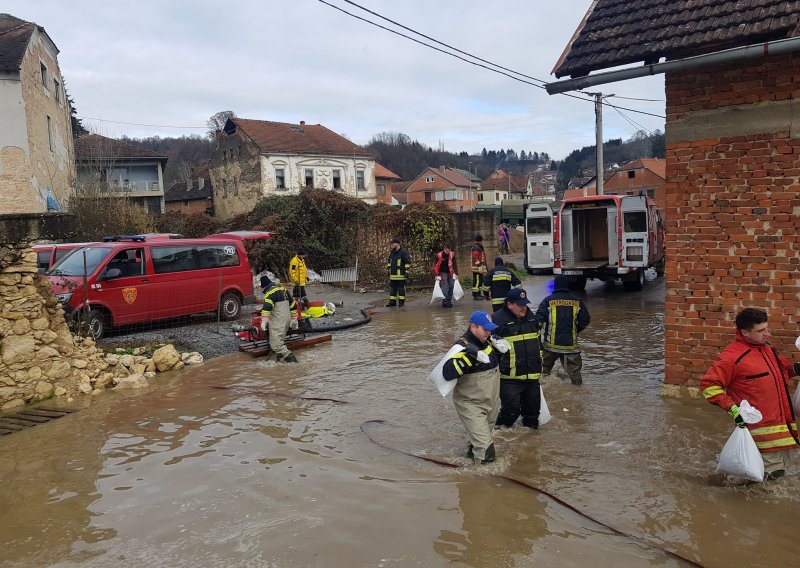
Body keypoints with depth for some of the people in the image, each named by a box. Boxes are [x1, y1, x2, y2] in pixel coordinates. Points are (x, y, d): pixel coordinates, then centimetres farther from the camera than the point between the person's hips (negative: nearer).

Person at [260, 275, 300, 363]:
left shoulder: (270, 291, -10)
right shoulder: (282, 289, 18)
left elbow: (267, 306, -26)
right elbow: (293, 304, 23)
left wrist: (264, 321, -30)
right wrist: (294, 319, 30)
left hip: (278, 322, -9)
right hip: (287, 319, 9)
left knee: (276, 343, -8)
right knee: (280, 339, 18)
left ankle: (288, 356, -14)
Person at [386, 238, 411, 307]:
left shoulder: (403, 252, -8)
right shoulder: (391, 252, 14)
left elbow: (408, 262, -9)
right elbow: (389, 262, 26)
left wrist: (406, 271, -12)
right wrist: (388, 269, 21)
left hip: (401, 274, -7)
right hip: (393, 274, 7)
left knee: (401, 288, 1)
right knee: (392, 288, 8)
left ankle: (401, 301, 9)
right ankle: (392, 301, 14)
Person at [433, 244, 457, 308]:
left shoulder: (452, 254, -2)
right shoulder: (439, 255, -11)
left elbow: (454, 264, 6)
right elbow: (435, 265, -5)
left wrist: (456, 274, 5)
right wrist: (436, 275, -8)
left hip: (451, 273, 4)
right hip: (443, 273, -4)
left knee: (451, 286, 4)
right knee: (444, 287, -13)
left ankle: (449, 301, 15)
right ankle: (444, 301, -12)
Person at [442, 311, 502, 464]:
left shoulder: (488, 341, 2)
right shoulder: (463, 346, -21)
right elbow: (447, 373, -34)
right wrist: (468, 356, -41)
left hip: (492, 402, 8)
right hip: (471, 404, -7)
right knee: (485, 449, -11)